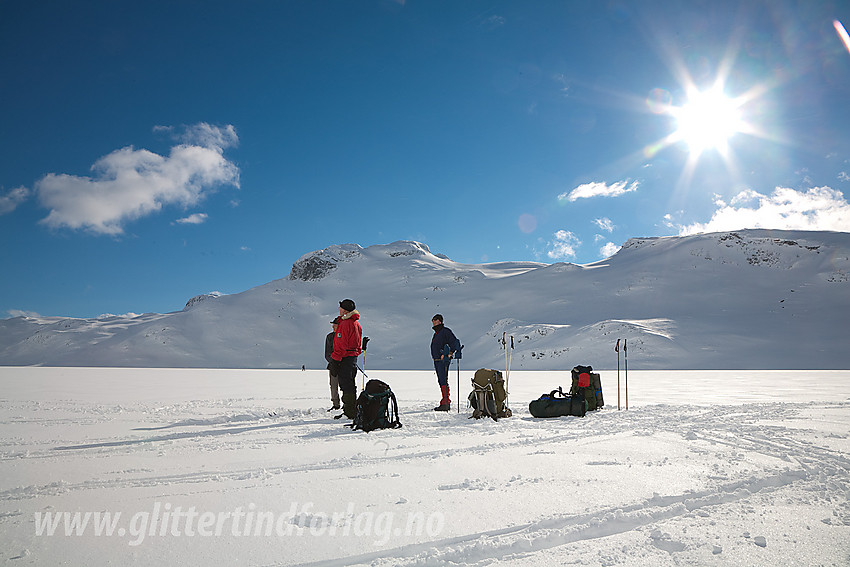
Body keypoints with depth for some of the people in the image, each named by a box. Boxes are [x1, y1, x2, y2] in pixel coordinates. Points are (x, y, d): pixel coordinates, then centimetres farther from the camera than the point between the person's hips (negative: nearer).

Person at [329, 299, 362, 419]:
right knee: (351, 385, 14)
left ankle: (350, 412, -4)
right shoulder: (356, 323, 14)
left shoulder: (345, 324, -15)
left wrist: (335, 360, -17)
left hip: (345, 358, -9)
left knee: (346, 386, -6)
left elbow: (341, 344, -19)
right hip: (354, 356, 9)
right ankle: (351, 411, 20)